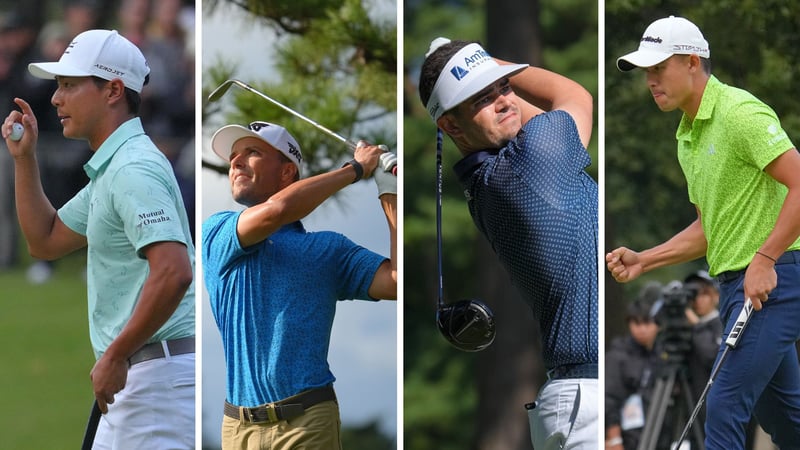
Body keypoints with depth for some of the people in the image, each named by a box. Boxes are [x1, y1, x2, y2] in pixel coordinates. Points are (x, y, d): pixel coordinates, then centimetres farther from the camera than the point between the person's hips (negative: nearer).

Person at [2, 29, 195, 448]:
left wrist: (115, 356, -22)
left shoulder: (133, 169, -16)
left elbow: (174, 272, -28)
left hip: (160, 367, -11)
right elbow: (46, 241, 29)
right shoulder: (109, 169, 18)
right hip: (132, 379, 11)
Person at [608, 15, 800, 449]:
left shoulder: (739, 113, -14)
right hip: (735, 283, 10)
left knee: (725, 406, -14)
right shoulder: (688, 136, 17)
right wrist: (642, 261, 11)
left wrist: (765, 259, -24)